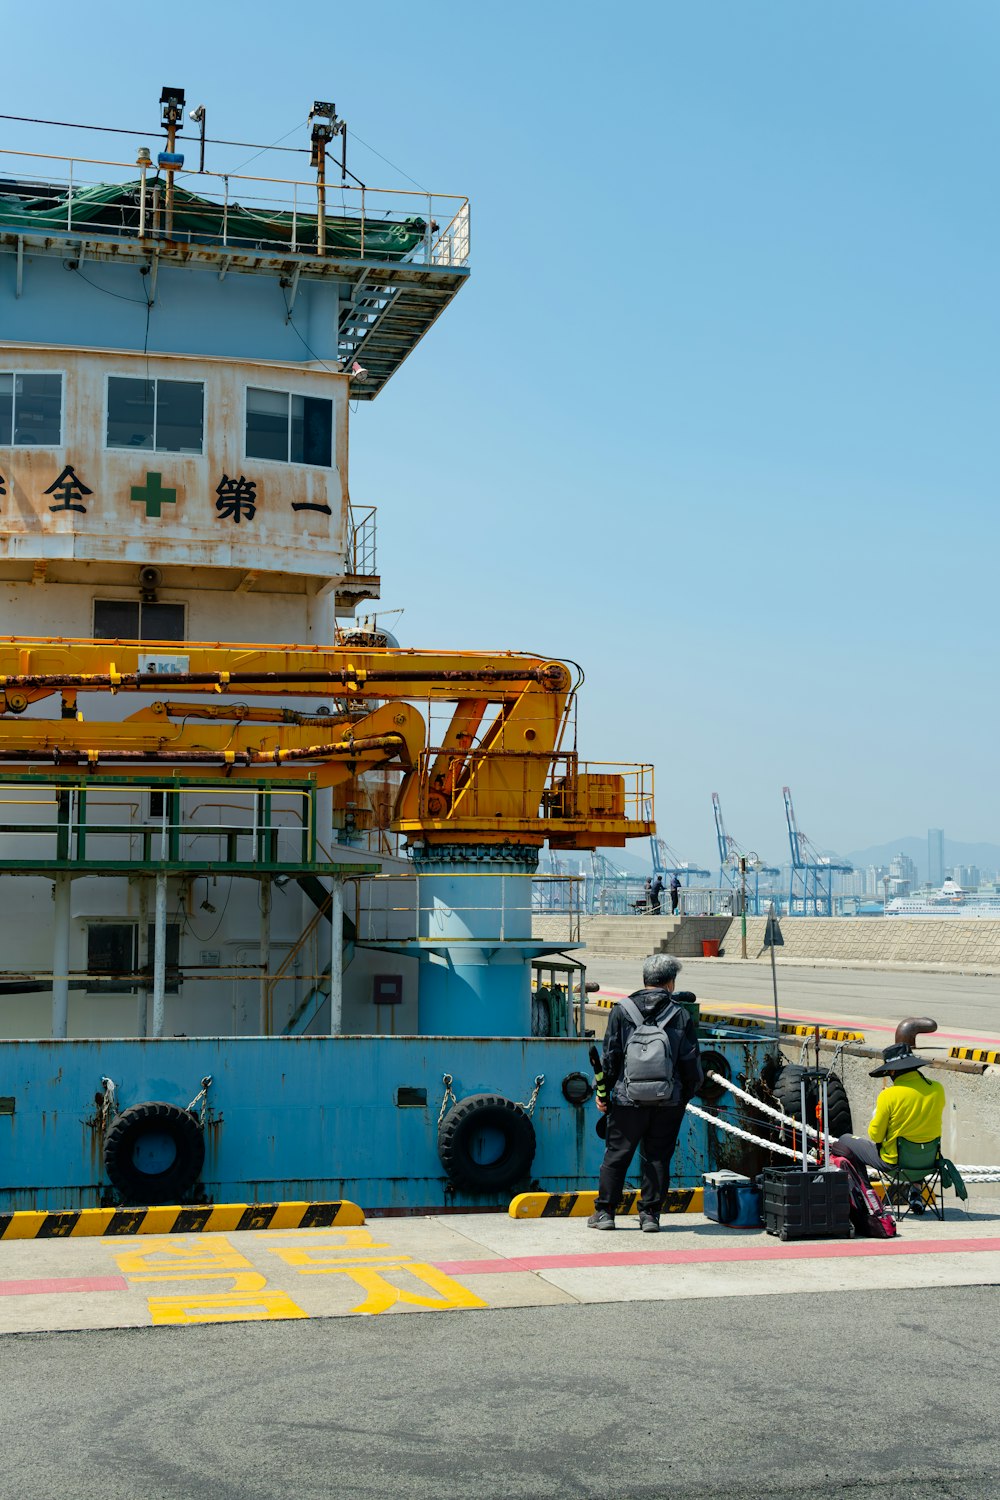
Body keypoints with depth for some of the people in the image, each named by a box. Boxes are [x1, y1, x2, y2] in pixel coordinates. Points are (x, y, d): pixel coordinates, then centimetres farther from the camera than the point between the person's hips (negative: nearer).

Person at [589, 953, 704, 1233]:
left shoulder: (622, 1011, -2)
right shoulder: (681, 1015, 0)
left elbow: (611, 1055, 0)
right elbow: (691, 1062, 1)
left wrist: (603, 1090, 9)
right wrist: (687, 1094, 15)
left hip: (629, 1099, 0)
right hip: (669, 1102, 1)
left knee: (617, 1154, 8)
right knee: (658, 1157, 9)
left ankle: (605, 1212, 12)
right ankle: (650, 1214, 10)